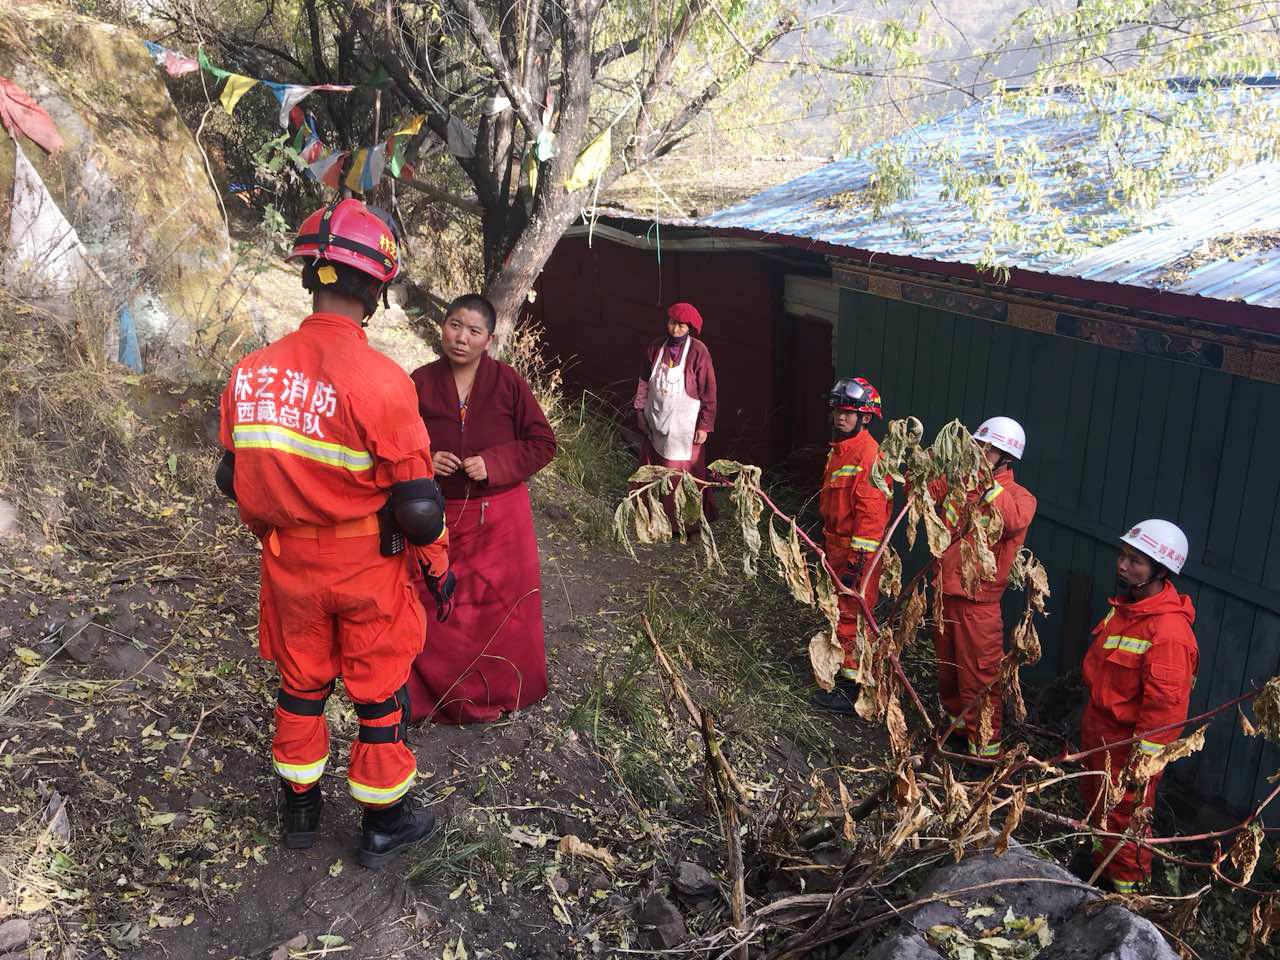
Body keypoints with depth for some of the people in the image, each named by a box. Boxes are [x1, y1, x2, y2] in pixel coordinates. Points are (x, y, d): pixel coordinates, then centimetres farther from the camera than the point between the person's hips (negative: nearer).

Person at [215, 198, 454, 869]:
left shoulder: (251, 372, -6)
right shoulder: (378, 379, -23)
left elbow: (234, 478, 5)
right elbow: (417, 499, -18)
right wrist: (438, 565, -2)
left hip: (288, 561, 5)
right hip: (367, 563, -4)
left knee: (300, 684, 22)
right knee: (378, 691, 13)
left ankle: (299, 808, 39)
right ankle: (384, 822, 28)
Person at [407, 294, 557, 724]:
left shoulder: (508, 383, -6)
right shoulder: (420, 383, -3)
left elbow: (543, 443, -3)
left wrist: (493, 464, -16)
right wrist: (425, 461, -13)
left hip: (499, 516, 0)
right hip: (438, 517, 1)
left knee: (502, 606, 10)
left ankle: (503, 692, 31)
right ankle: (439, 694, 26)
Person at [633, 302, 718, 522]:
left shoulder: (698, 351, -14)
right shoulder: (656, 347, -1)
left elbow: (709, 392, -11)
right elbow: (644, 382, 10)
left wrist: (705, 426, -12)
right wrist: (640, 411, 7)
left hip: (684, 426, -5)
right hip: (656, 423, 5)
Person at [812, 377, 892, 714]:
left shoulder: (870, 456, -21)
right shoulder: (838, 449, 10)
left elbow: (870, 514, -24)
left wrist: (856, 563, -24)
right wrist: (825, 540, 27)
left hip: (857, 551, -10)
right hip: (835, 545, 10)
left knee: (852, 617, -2)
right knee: (839, 610, 21)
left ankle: (851, 688, 8)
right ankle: (843, 667, 37)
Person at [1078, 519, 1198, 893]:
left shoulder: (1169, 631, -32)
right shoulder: (1125, 606, -2)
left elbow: (1164, 706, -28)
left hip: (1129, 741, -9)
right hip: (1097, 726, 9)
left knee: (1123, 815, 13)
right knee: (1094, 798, 27)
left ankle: (1125, 883, 36)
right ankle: (1100, 859, 51)